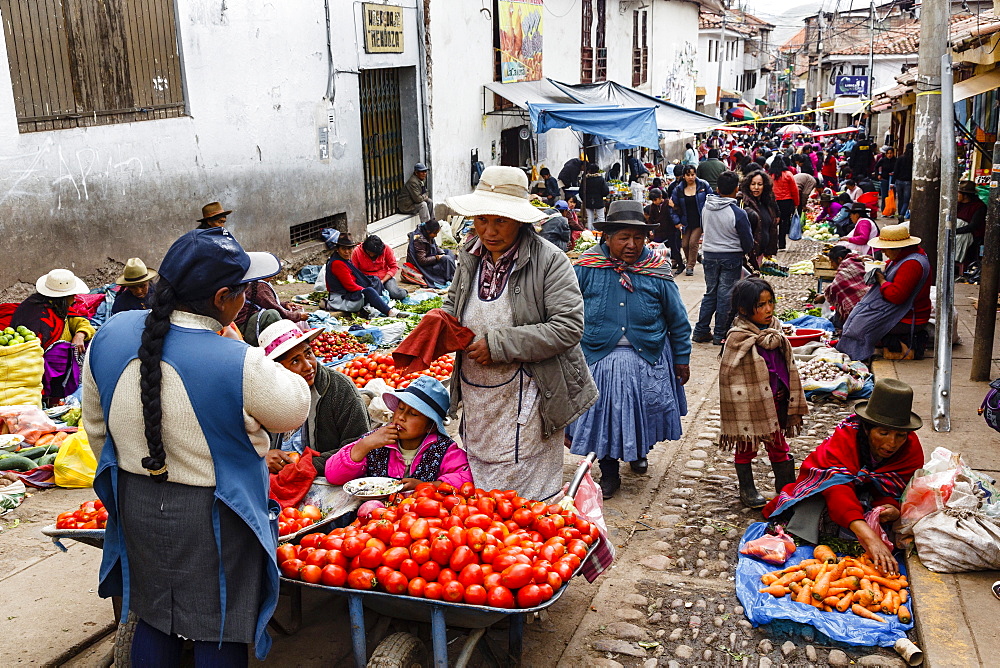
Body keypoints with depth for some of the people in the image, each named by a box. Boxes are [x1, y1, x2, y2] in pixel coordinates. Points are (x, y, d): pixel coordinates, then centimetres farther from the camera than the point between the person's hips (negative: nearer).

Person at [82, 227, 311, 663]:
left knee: (153, 620, 24)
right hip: (214, 519, -5)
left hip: (137, 508, 6)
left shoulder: (110, 336, -9)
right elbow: (294, 409, -10)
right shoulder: (239, 366, -29)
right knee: (219, 633, 14)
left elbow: (96, 427, 5)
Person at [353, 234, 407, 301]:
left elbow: (394, 267, -4)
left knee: (396, 294, -28)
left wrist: (382, 281, -16)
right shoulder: (357, 251, -9)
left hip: (385, 277, 0)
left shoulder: (386, 249, -8)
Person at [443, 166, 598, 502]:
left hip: (526, 403, -5)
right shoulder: (471, 255, 5)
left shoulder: (549, 261, -14)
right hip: (476, 401, 6)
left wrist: (499, 344, -22)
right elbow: (454, 302, 23)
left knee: (529, 493, 6)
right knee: (478, 498, 16)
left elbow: (568, 327, -21)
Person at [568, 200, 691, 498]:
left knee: (644, 412, 14)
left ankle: (639, 452, 45)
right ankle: (609, 472, 23)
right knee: (603, 415, 3)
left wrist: (682, 358, 8)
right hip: (599, 358, -1)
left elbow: (677, 320, 6)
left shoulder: (657, 271, -4)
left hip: (648, 359, 1)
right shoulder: (586, 267, -7)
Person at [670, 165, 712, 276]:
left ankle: (690, 266, 2)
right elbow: (674, 206, 6)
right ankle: (689, 261, 31)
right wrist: (677, 221, 0)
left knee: (693, 243, -10)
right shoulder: (678, 189, 0)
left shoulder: (703, 185, -5)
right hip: (686, 222, 3)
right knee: (685, 244, 5)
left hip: (699, 221, -3)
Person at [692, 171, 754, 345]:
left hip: (709, 254, 4)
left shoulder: (706, 207, -5)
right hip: (731, 257, -4)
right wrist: (745, 252, 13)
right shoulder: (738, 214, -18)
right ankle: (720, 335, 11)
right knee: (725, 295, 4)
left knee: (710, 293, 14)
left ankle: (701, 331, 15)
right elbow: (748, 241, -8)